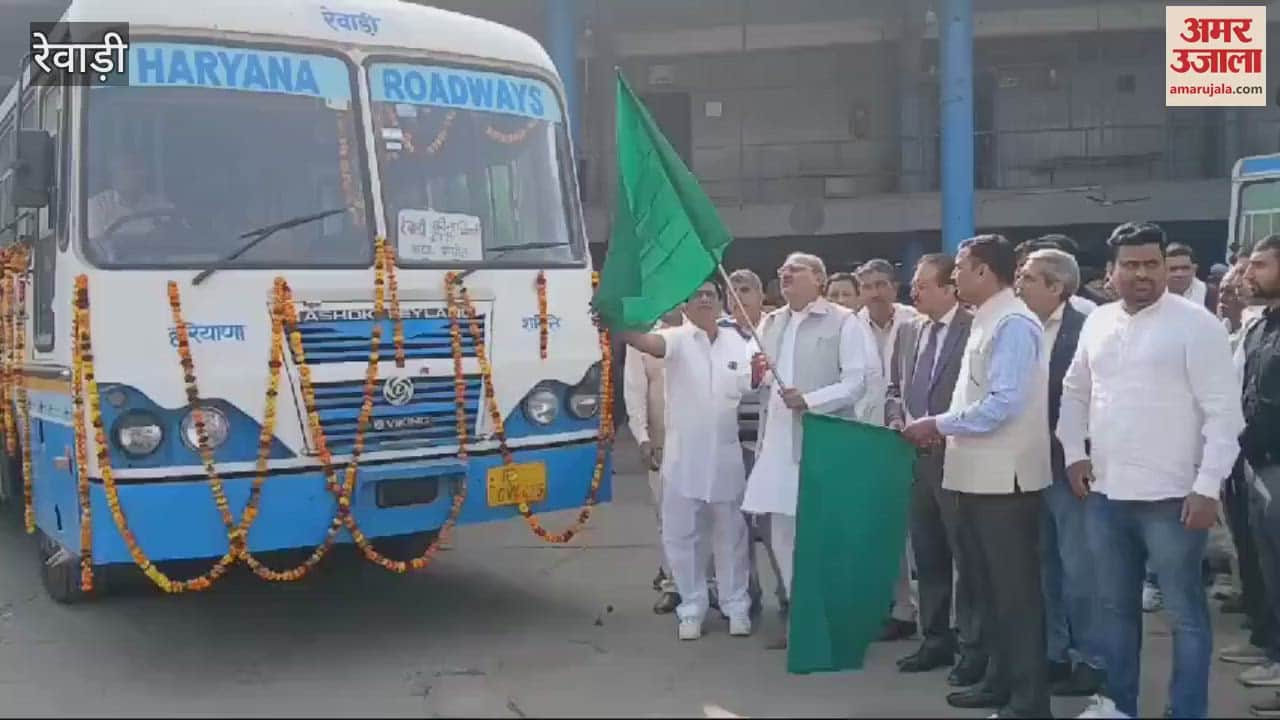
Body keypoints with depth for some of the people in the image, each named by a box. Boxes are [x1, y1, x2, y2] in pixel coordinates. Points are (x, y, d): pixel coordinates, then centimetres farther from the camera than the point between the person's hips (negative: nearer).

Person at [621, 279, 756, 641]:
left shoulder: (736, 342, 8)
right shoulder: (678, 339, -5)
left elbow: (748, 392, 11)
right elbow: (648, 342, -27)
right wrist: (618, 328, -47)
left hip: (726, 454, 3)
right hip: (683, 454, -2)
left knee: (730, 533, 11)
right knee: (682, 534, 4)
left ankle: (736, 605, 24)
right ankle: (692, 608, 17)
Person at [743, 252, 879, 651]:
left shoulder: (844, 323, -3)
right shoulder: (770, 323, 17)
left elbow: (863, 378, -12)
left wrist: (809, 400, -18)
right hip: (778, 441, 7)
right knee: (783, 535, 10)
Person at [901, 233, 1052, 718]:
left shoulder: (1013, 323, -15)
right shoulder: (987, 322, 14)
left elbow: (1003, 404, -23)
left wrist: (939, 424, -15)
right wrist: (941, 428, 4)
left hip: (1004, 477, -10)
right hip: (978, 475, 10)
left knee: (1015, 590, 0)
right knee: (988, 586, 18)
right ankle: (1000, 680, 30)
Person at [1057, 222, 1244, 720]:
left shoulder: (1195, 324, -8)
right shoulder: (1097, 323, 9)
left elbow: (1223, 412, -10)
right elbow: (1074, 392, 20)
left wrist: (1208, 486, -15)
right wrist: (1074, 453, 9)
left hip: (1170, 496, -6)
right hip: (1105, 493, 6)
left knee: (1184, 611, 4)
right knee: (1115, 605, 16)